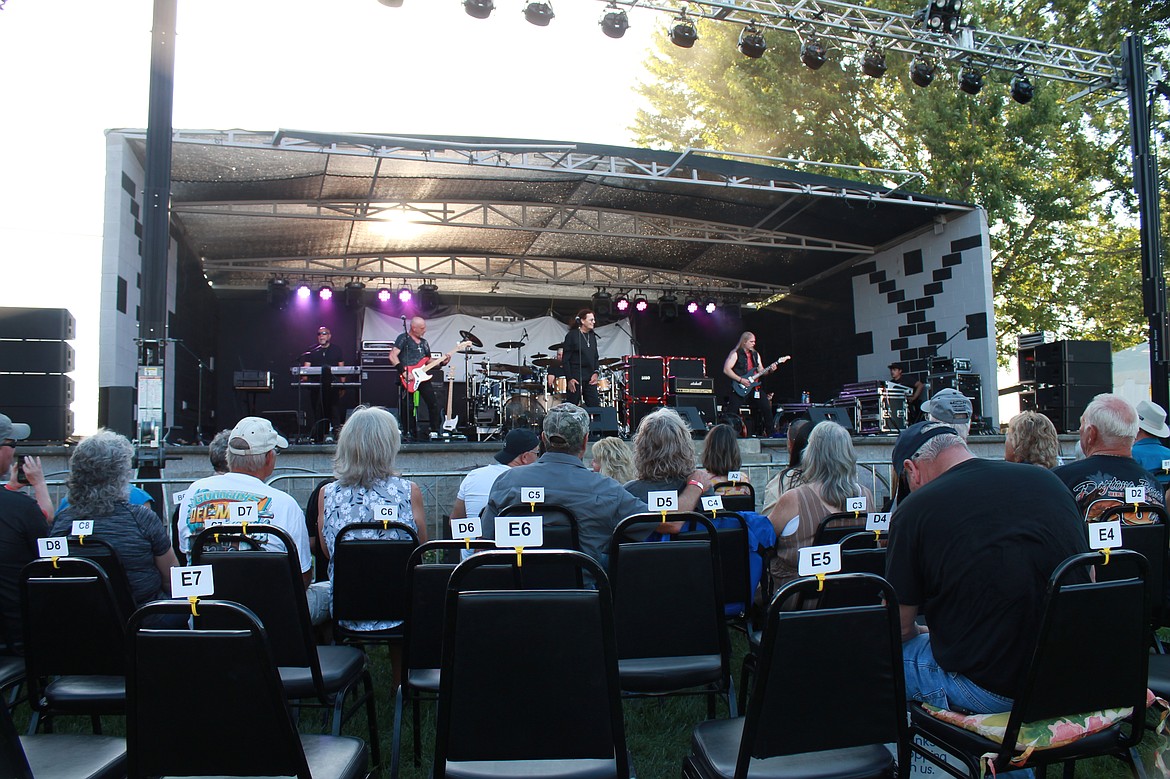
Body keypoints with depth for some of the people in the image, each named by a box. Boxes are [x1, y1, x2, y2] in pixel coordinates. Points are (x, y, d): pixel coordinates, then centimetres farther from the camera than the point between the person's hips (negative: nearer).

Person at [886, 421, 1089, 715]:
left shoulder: (914, 509, -11)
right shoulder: (1047, 479, 5)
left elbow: (899, 629, -4)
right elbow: (1087, 580, 18)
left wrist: (924, 633, 20)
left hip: (990, 692, -6)